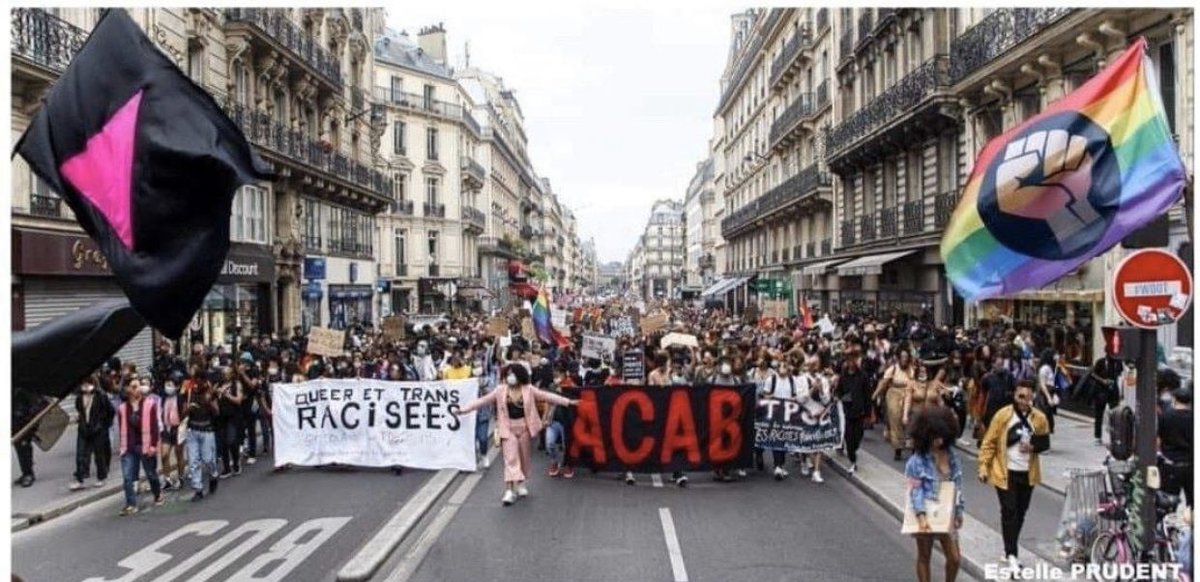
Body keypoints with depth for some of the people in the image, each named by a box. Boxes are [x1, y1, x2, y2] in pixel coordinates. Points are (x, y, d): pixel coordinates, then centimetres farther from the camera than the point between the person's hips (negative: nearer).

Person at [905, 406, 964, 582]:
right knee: (924, 557, 9)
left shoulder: (950, 454, 0)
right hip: (926, 513, -5)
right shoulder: (918, 459, -16)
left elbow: (957, 484, 9)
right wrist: (921, 515, -26)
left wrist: (959, 511, 9)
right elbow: (915, 490, -17)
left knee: (955, 558, 7)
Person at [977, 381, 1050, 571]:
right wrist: (984, 466, -12)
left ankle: (1011, 546, 31)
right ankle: (1011, 554, -2)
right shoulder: (1002, 415, -11)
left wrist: (1033, 446, -12)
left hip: (1027, 473, 4)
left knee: (1021, 511, 14)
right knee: (1009, 511, -6)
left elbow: (1045, 442, 11)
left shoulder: (1039, 418, -2)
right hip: (1006, 472, -4)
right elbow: (989, 443, -7)